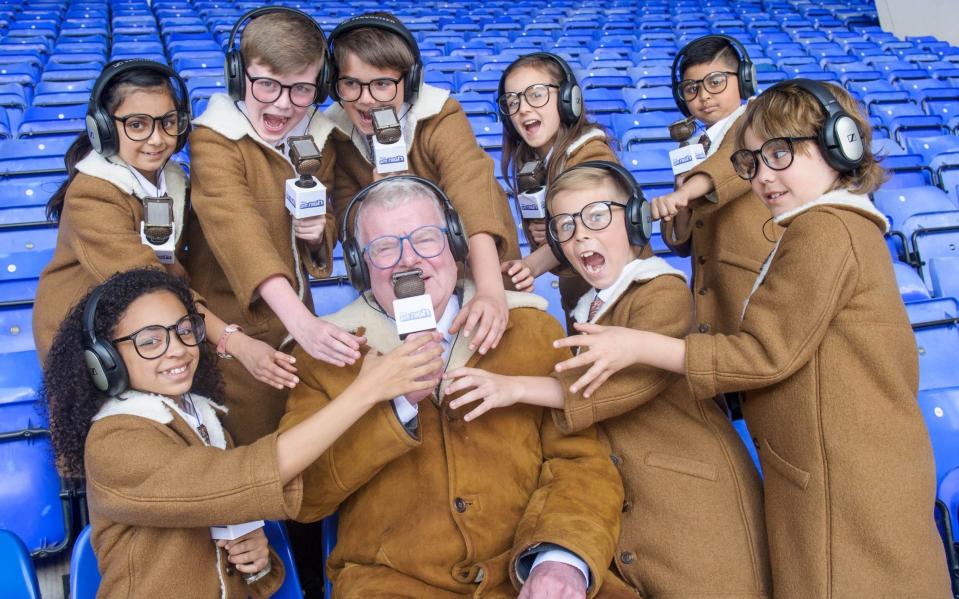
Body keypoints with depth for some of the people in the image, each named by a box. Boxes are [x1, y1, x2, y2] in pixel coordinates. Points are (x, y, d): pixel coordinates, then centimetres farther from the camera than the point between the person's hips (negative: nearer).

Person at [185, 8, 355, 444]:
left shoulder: (317, 139, -1)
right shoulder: (214, 140, -20)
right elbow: (235, 226, -35)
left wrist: (321, 233, -15)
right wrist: (299, 319, -49)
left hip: (294, 314, 6)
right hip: (234, 324, -5)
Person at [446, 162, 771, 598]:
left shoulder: (663, 290, -10)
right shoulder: (587, 310, 15)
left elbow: (637, 377, -27)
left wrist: (516, 388, -29)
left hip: (691, 496, -7)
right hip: (627, 504, 7)